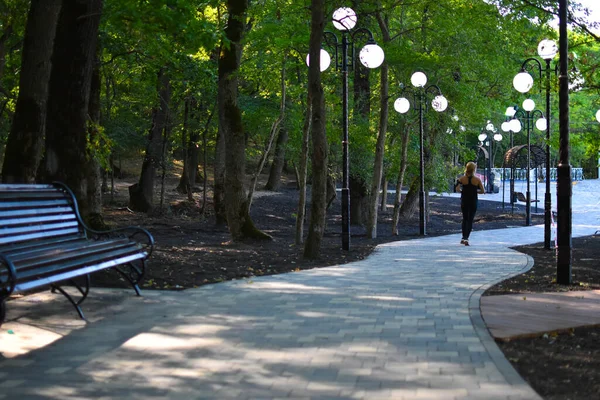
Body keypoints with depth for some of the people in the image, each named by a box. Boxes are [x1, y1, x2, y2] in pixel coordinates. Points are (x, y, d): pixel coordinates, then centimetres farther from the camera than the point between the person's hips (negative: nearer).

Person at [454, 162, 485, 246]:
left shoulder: (462, 178, -5)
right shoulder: (477, 180, -8)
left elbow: (457, 189, -12)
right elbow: (483, 191, -5)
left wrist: (463, 191, 6)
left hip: (464, 201, 2)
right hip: (473, 202, -2)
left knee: (465, 219, 18)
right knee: (470, 220, 3)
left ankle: (463, 237, 19)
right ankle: (466, 238, -9)